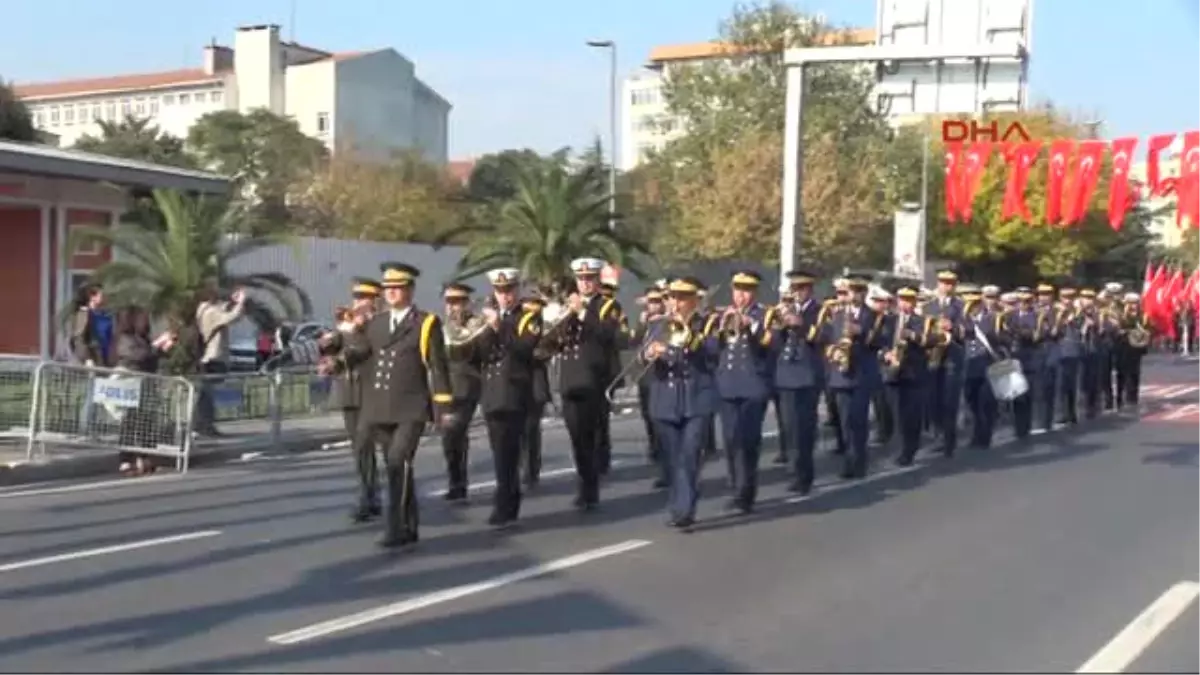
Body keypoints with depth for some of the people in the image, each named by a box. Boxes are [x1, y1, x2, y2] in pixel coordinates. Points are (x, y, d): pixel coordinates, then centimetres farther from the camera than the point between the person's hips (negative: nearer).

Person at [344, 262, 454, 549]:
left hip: (410, 409, -5)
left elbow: (437, 367, -3)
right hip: (379, 409, 5)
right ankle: (409, 527, 21)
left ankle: (396, 528, -13)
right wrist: (356, 330, -11)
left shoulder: (427, 323, 0)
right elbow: (354, 355, 5)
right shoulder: (374, 323, 15)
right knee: (396, 468, 11)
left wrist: (443, 408, -6)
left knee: (399, 463, -17)